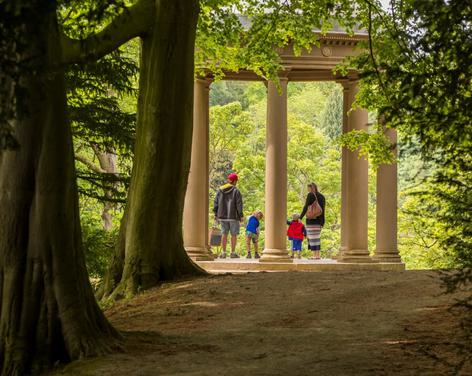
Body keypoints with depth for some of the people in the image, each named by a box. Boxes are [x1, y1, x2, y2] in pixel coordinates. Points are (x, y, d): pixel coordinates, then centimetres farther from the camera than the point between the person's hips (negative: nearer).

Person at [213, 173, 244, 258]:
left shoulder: (220, 190, 6)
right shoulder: (236, 191, -8)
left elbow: (216, 202, 7)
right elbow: (239, 204, -9)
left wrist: (216, 214, 13)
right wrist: (241, 215, -4)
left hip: (223, 216, 4)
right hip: (233, 216, -4)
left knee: (224, 234, 7)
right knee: (234, 235, 3)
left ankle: (223, 252, 5)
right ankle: (233, 253, 3)